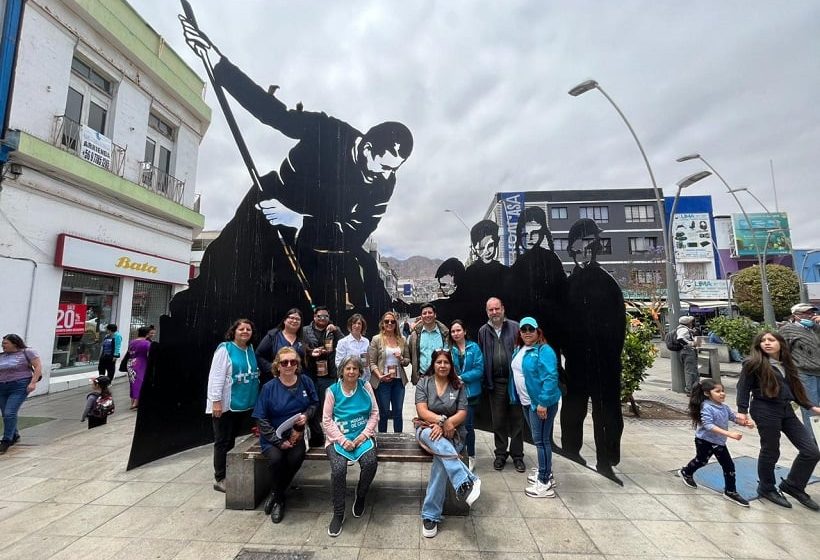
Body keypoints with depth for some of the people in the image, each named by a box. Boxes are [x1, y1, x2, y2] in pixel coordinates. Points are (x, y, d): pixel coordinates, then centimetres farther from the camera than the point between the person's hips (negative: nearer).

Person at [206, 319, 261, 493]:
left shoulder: (251, 350, 8)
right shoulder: (225, 349, -11)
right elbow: (216, 376, -15)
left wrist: (256, 399, 14)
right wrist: (216, 401, -18)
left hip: (245, 405, 6)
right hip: (226, 405, -6)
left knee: (234, 441, 16)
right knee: (223, 442, 7)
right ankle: (220, 479, 19)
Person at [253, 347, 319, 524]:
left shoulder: (305, 381, -2)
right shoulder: (269, 387, -8)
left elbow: (315, 403, 12)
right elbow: (261, 418, -6)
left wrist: (306, 415, -11)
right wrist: (279, 441, -14)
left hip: (297, 433, 2)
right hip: (273, 436, -1)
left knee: (296, 458, -26)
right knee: (275, 458, -30)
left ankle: (276, 496, 5)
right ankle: (279, 498, 2)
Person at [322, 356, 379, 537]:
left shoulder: (365, 386, 4)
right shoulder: (332, 390, 1)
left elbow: (374, 413, 4)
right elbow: (327, 420, -1)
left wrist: (365, 434, -9)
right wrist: (342, 440, -12)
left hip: (362, 436, 1)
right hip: (338, 437, -1)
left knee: (370, 462, -26)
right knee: (338, 469, -27)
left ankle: (360, 495, 8)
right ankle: (338, 513, -2)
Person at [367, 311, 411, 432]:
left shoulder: (402, 340, 8)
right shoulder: (376, 339, -3)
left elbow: (407, 360, 12)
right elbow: (371, 362, -6)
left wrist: (401, 359, -9)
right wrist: (380, 376, -19)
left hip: (399, 380, 3)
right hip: (382, 381, -3)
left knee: (398, 412, 10)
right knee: (384, 413, 6)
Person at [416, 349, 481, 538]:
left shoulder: (458, 386, 7)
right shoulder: (423, 383, 4)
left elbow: (462, 413, -1)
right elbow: (421, 411, -7)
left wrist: (445, 425, -18)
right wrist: (442, 420, -24)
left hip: (452, 433, 0)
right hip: (428, 429, 0)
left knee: (441, 460, -29)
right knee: (441, 444, -36)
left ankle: (431, 515, -21)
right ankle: (465, 482, -44)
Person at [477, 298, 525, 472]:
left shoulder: (515, 327, -3)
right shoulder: (483, 331, 4)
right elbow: (481, 357, 5)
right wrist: (485, 380, 0)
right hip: (495, 382, 2)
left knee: (516, 419, 10)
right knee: (498, 420, 12)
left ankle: (517, 455, 25)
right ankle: (500, 454, 28)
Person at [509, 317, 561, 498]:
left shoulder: (544, 350, -17)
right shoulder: (519, 349, 8)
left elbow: (550, 378, -23)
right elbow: (515, 373, 16)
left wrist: (543, 403, -25)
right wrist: (515, 396, 14)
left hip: (541, 403, -8)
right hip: (526, 402, 8)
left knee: (541, 440, -1)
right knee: (538, 439, 19)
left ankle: (545, 484, 11)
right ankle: (545, 473, 34)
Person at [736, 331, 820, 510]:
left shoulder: (786, 364, 9)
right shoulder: (754, 364, -10)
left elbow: (795, 389, 18)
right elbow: (743, 388, -9)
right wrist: (742, 411, -14)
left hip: (786, 410, 7)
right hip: (765, 410, -7)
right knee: (770, 452, 5)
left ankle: (792, 485, 26)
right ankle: (766, 488, 27)